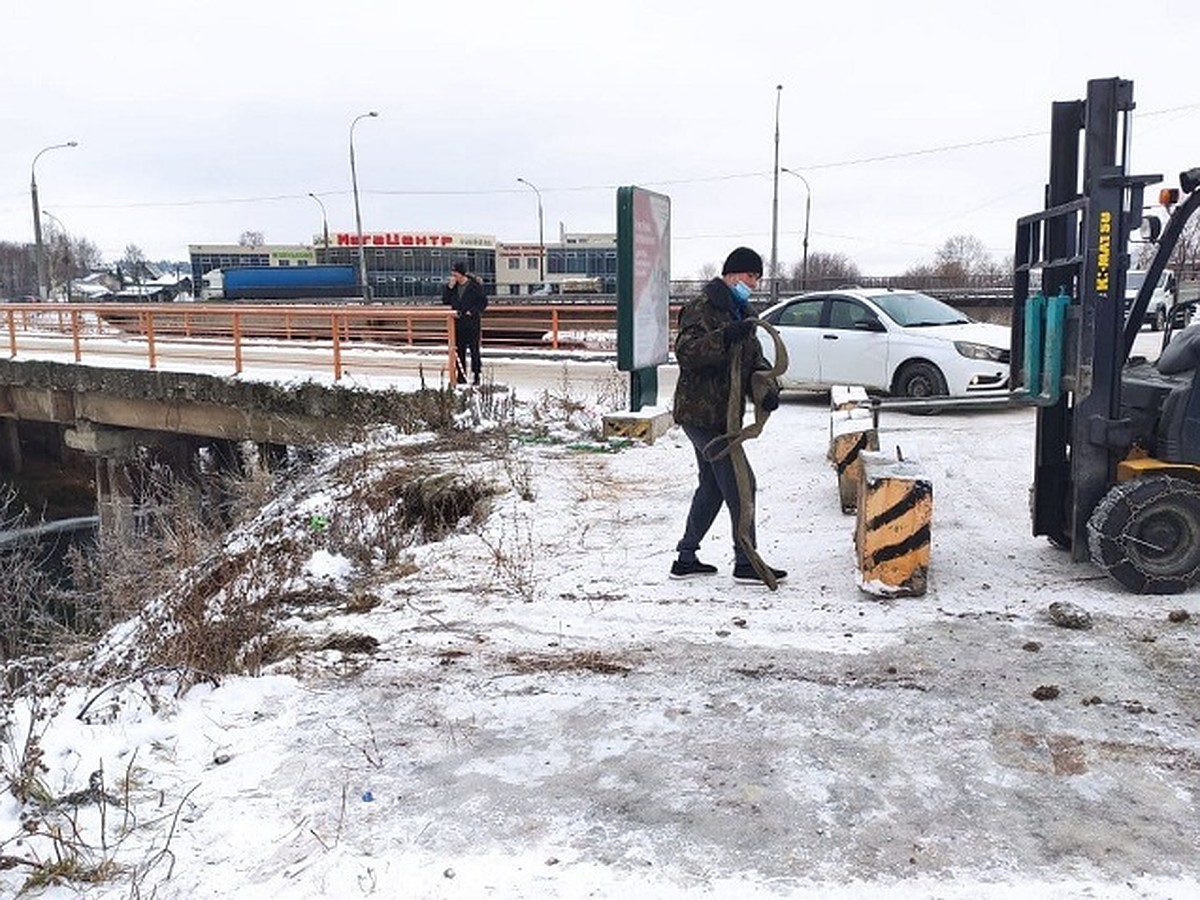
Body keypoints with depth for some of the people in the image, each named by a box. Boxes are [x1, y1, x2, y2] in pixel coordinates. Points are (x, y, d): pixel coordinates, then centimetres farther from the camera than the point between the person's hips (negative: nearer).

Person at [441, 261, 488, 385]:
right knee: (459, 350, 8)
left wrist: (472, 312, -14)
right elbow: (445, 301, 4)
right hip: (458, 322, 5)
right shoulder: (452, 286, 7)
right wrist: (449, 287, -7)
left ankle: (476, 376, 3)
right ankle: (461, 376, 14)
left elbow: (483, 302, -5)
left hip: (472, 323, -5)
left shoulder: (475, 285, -8)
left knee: (474, 349, -1)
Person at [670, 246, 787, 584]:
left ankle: (686, 558, 24)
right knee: (740, 483, -8)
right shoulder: (702, 308, -13)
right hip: (702, 413, -11)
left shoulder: (739, 312, 17)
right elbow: (686, 351, -26)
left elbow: (753, 356, 13)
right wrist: (726, 336, -39)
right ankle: (745, 562, 1)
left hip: (719, 414, 11)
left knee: (713, 486, 16)